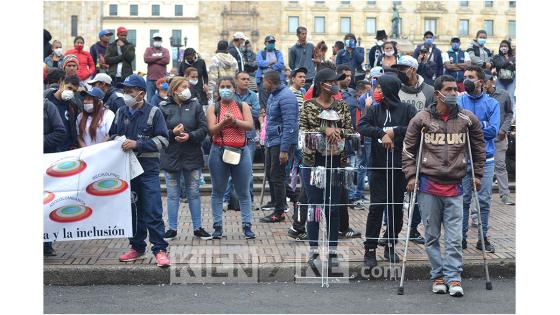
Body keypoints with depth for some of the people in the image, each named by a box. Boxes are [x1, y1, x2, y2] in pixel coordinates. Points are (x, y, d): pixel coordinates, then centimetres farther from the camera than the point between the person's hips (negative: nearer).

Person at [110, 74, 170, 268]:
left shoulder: (153, 112, -4)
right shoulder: (121, 113, 10)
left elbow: (163, 140, -9)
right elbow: (112, 135, 21)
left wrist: (137, 144, -18)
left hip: (148, 169, -5)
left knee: (153, 212, -7)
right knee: (131, 210, 10)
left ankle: (160, 250, -3)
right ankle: (137, 247, 22)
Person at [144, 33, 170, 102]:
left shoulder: (165, 50, 11)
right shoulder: (149, 49, 12)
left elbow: (166, 60, -7)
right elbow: (146, 59, -7)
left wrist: (153, 59, -5)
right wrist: (159, 57, -6)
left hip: (162, 78, 0)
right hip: (151, 78, 0)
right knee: (150, 98, 1)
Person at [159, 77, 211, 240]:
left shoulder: (195, 105, 3)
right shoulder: (164, 107, 0)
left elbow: (204, 129, -3)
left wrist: (190, 136, -18)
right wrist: (173, 133, -22)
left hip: (192, 156, 1)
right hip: (171, 157, -1)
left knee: (194, 193, 8)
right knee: (172, 194, 6)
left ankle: (198, 227, 17)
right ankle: (172, 229, 15)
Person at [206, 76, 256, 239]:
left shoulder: (243, 106, 8)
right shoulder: (213, 108, 6)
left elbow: (250, 125, -6)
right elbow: (212, 129, -7)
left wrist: (234, 121, -20)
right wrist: (224, 122, -24)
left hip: (241, 152, 0)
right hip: (219, 152, 0)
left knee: (243, 192, 4)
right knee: (218, 191, 4)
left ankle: (247, 226, 8)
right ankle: (218, 226, 9)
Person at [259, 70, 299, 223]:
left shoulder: (286, 97, -17)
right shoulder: (273, 95, 15)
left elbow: (289, 125, -21)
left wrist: (284, 150, -24)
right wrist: (266, 141, 17)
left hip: (281, 143, -10)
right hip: (271, 142, 10)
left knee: (277, 176, -4)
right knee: (270, 174, 13)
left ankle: (279, 213, 4)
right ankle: (278, 205, 23)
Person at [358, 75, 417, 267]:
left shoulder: (406, 110, -1)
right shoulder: (374, 110, 7)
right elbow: (361, 126, -8)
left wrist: (394, 132, -15)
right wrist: (382, 133, -19)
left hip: (399, 166, -1)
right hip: (378, 166, 1)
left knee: (396, 207, 8)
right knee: (376, 207, -4)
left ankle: (390, 246, 22)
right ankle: (370, 249, 0)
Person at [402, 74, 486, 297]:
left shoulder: (468, 119, 4)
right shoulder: (421, 119, 1)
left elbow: (478, 148, 16)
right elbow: (408, 149, 7)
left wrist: (477, 175, 12)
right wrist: (411, 176, 0)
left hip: (454, 186, 0)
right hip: (428, 185, 0)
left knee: (454, 237, -4)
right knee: (432, 235, 6)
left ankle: (453, 278, 1)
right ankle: (438, 276, 16)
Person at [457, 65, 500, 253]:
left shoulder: (492, 104, 3)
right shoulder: (458, 102, 4)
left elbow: (493, 131, -8)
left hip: (485, 158, 0)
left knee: (484, 200, 3)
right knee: (463, 199, 3)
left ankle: (483, 238, 12)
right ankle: (461, 237, 11)